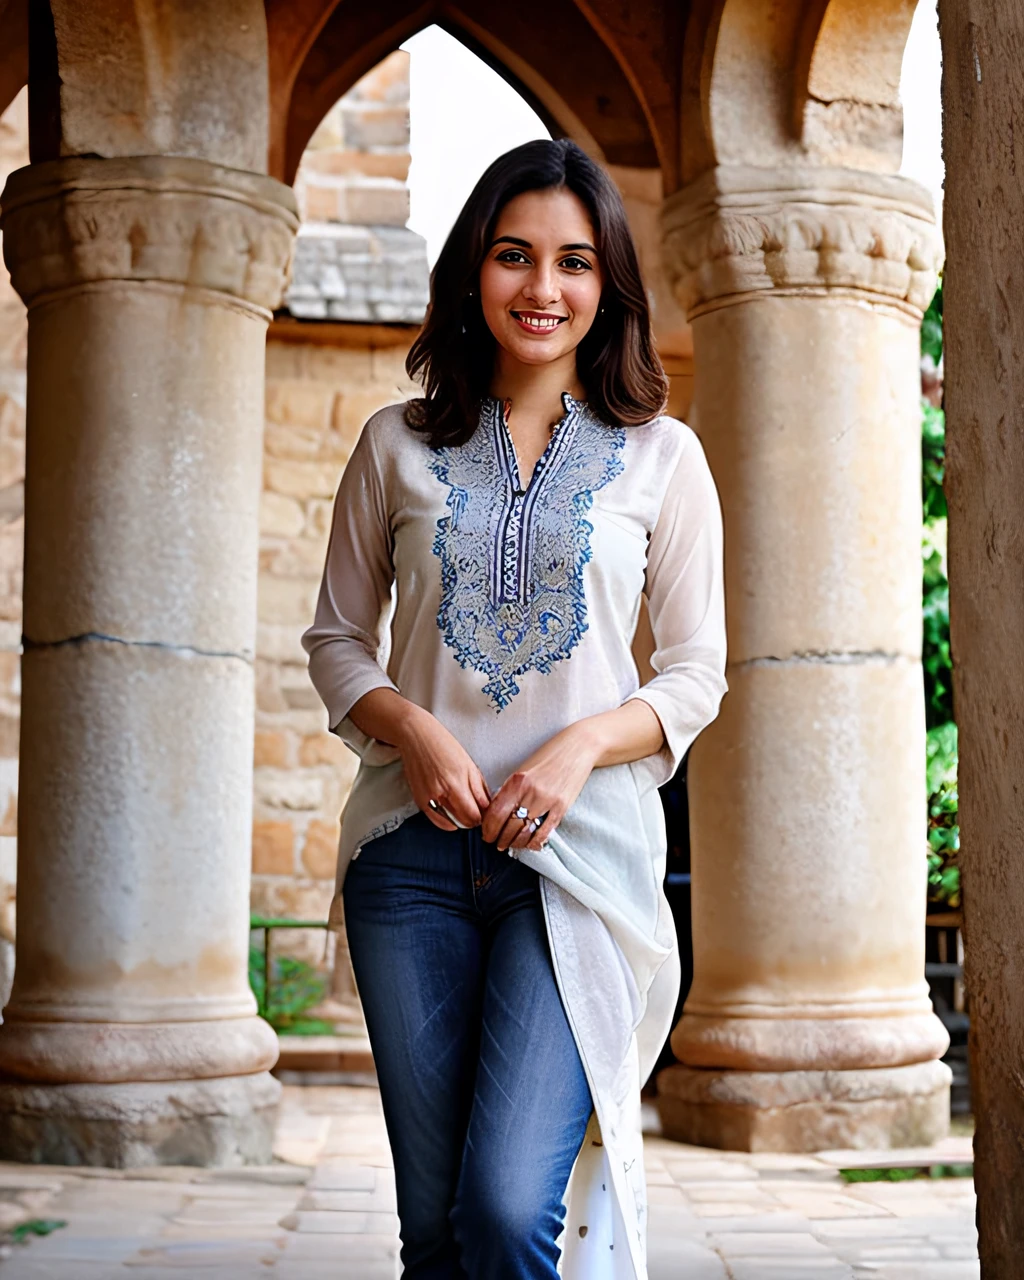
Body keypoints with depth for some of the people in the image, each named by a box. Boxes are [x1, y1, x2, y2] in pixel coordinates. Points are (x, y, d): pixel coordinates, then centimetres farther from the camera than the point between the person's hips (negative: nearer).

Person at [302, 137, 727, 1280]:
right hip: (414, 846, 2)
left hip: (584, 846, -2)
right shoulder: (397, 446, 9)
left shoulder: (661, 456, 6)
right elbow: (336, 638, 12)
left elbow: (696, 670, 7)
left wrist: (582, 746, -11)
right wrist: (412, 726, -8)